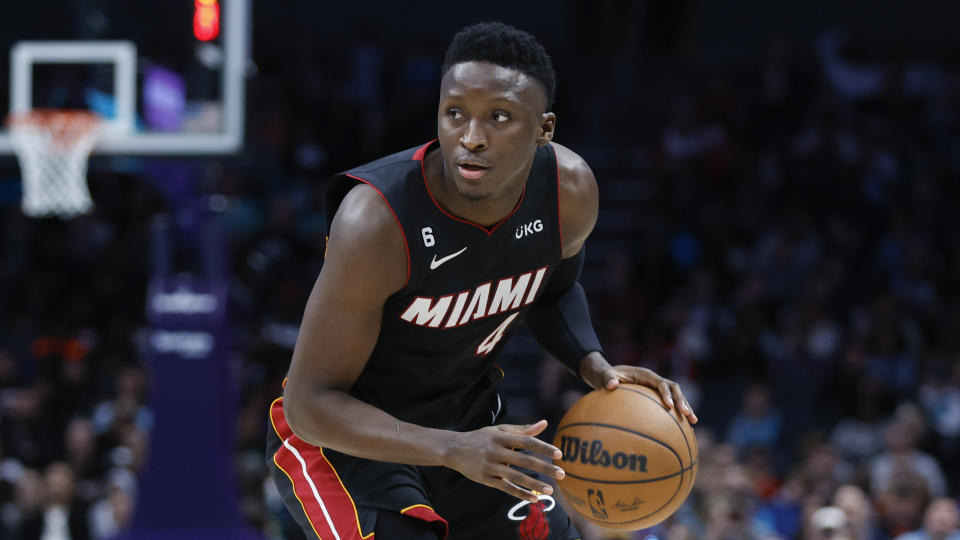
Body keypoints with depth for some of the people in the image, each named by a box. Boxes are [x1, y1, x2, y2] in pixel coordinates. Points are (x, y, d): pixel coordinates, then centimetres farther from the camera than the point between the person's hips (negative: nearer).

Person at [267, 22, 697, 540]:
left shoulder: (570, 190, -16)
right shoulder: (377, 219, -33)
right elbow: (309, 404, -29)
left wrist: (594, 366, -12)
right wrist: (453, 451, -41)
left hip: (466, 415, 6)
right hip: (343, 434, -6)